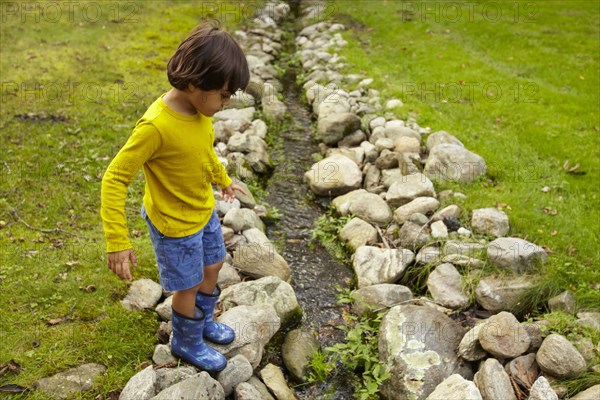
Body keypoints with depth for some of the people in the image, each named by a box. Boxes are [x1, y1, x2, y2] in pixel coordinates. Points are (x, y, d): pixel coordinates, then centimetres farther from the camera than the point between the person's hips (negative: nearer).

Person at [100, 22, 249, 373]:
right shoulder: (156, 127, -33)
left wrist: (223, 179, 25)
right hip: (176, 225, -7)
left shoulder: (200, 109, -10)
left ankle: (203, 321, 51)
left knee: (213, 268, 24)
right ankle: (187, 343, 41)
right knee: (189, 286, 12)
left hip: (204, 211, 7)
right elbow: (114, 180, -28)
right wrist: (118, 242, -29)